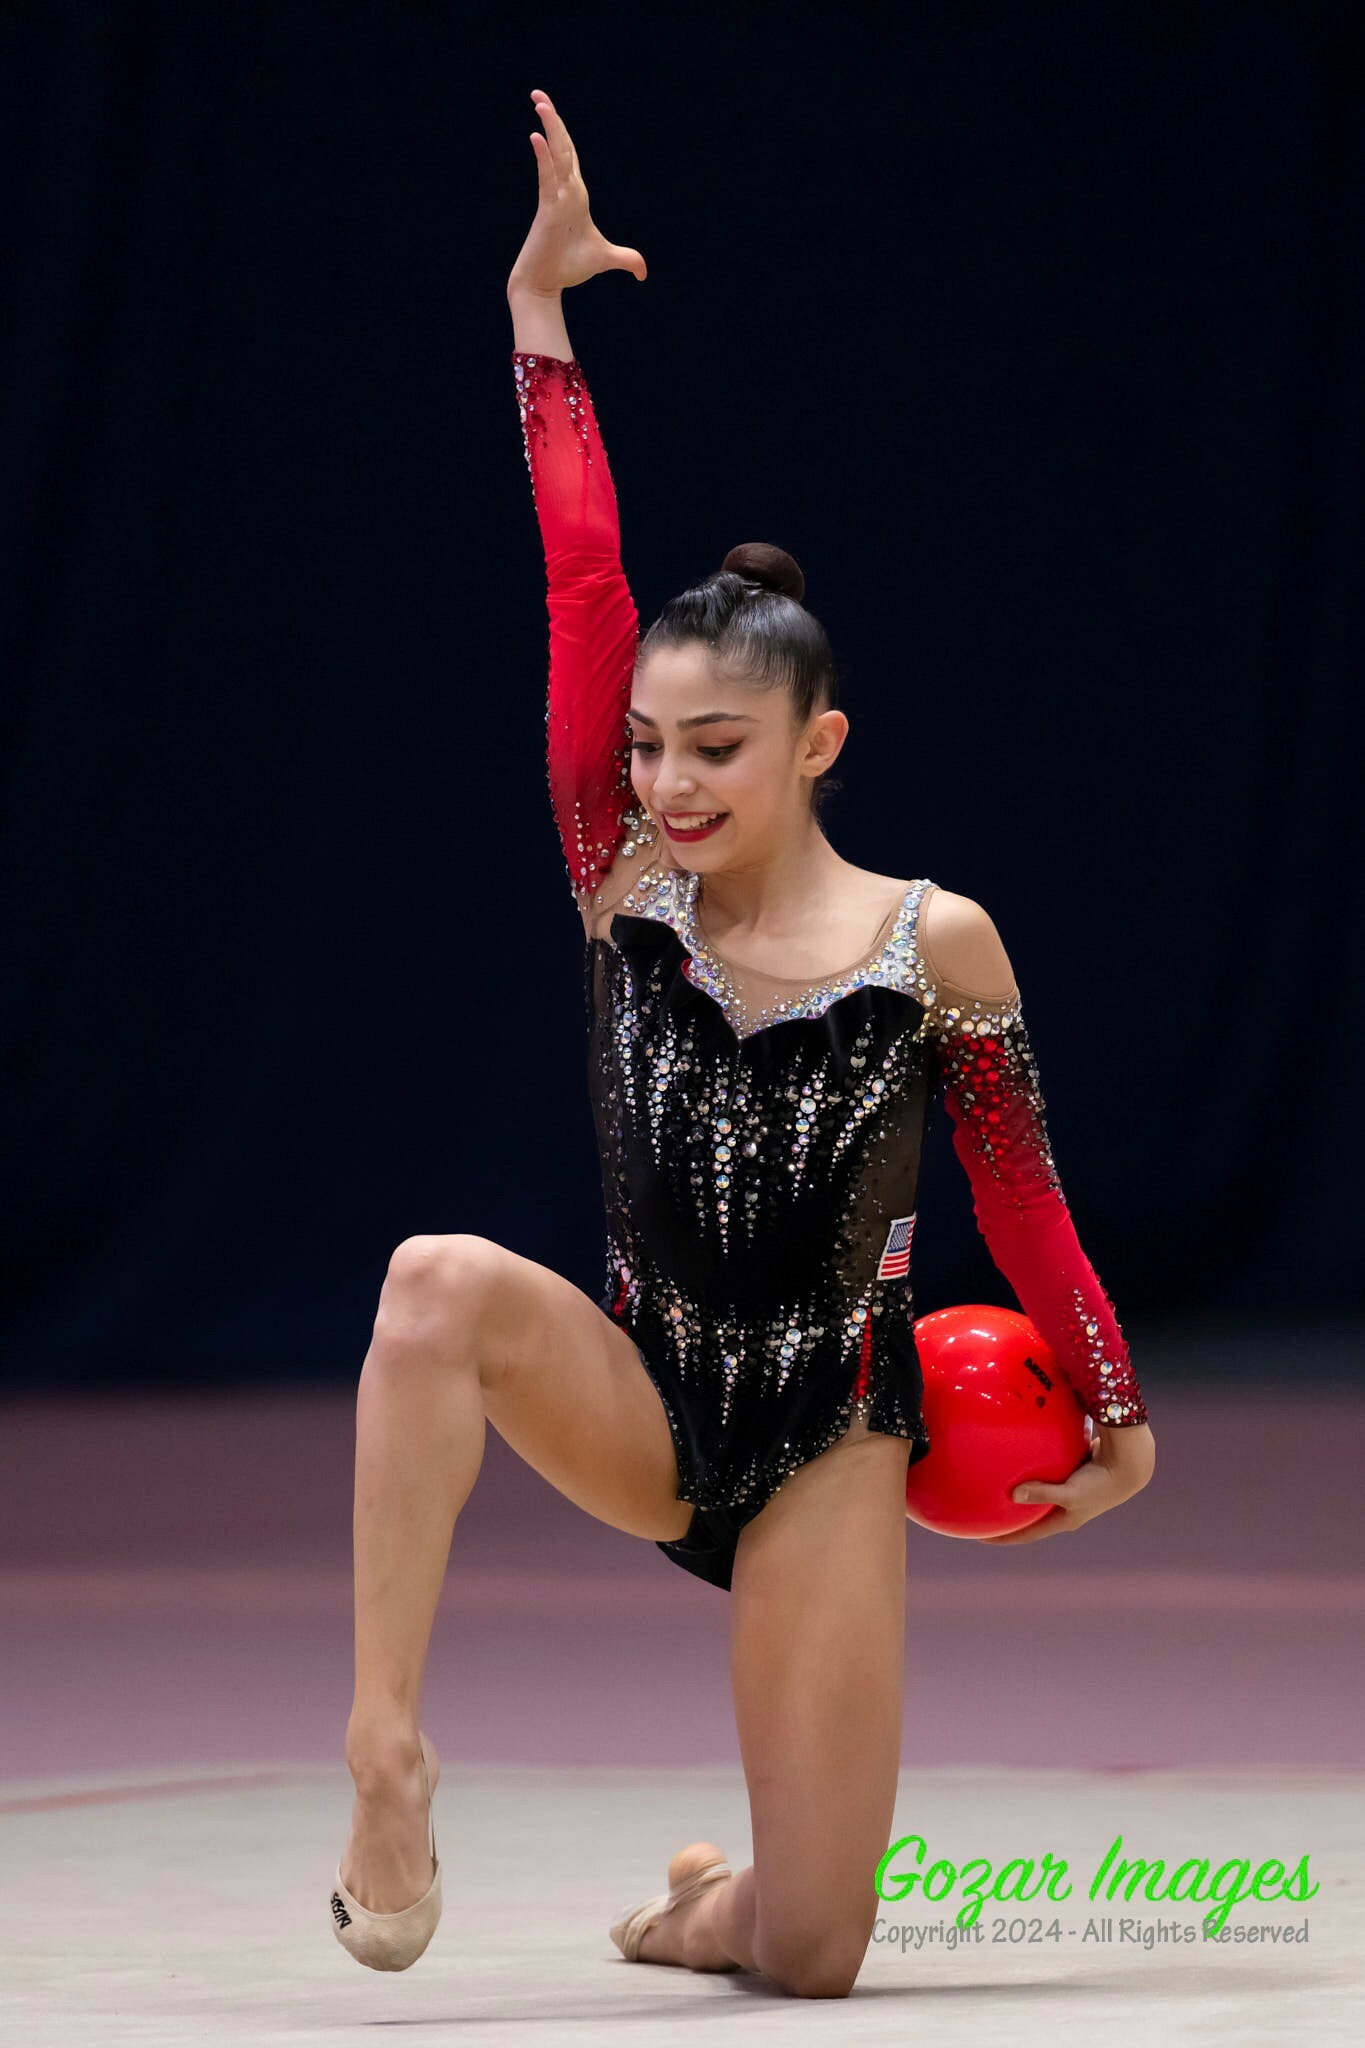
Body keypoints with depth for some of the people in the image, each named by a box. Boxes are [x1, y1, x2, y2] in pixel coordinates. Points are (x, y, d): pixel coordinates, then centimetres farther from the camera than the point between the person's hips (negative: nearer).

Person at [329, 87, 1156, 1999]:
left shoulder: (939, 944, -7)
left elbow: (1020, 1190, 4)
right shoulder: (627, 892, -2)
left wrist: (1120, 1412, 9)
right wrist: (539, 313, -11)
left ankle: (725, 1901, 38)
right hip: (648, 1401, 1)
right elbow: (584, 580, -8)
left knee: (805, 1962, -4)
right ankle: (387, 1752, -32)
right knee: (444, 1281, -35)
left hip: (828, 1435, -1)